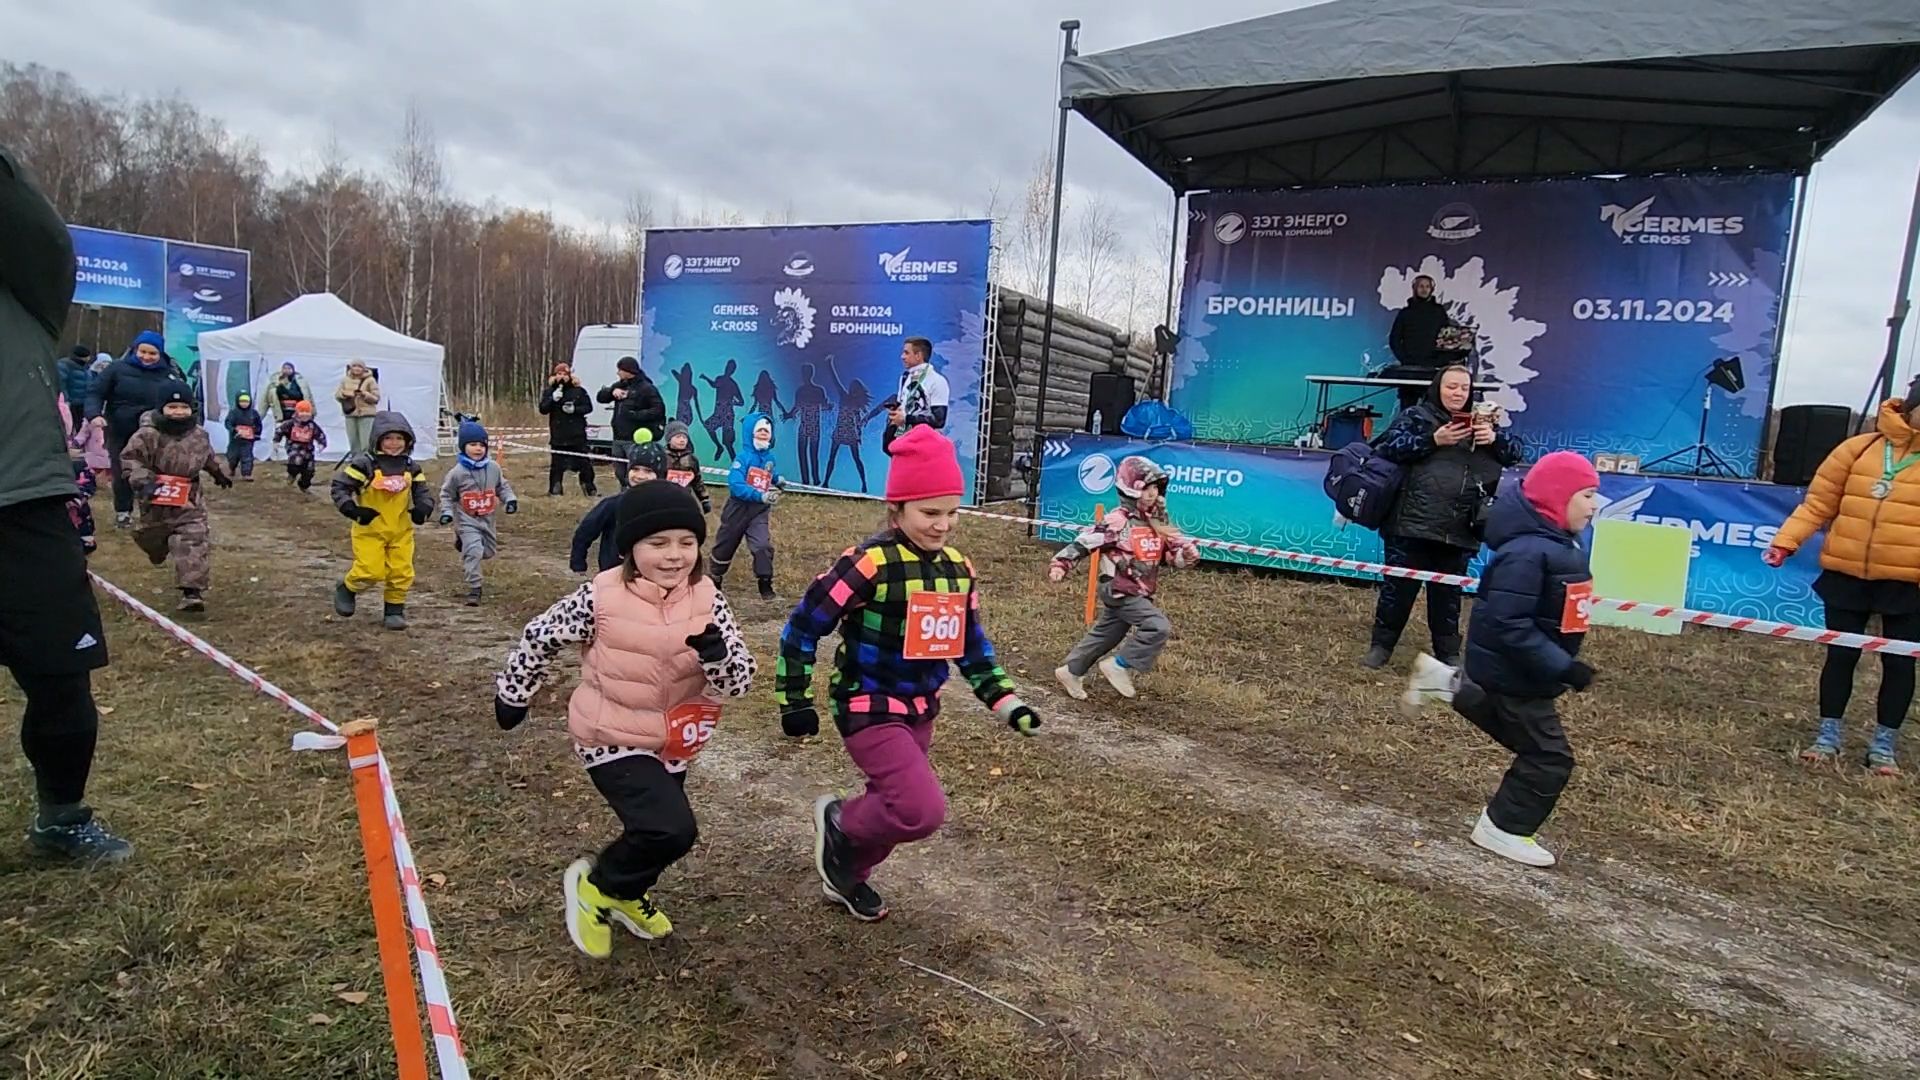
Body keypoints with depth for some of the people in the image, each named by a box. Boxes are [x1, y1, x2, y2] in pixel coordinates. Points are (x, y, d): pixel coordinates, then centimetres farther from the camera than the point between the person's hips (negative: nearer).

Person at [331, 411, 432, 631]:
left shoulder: (410, 467, 6)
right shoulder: (364, 463, -9)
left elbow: (422, 491, 12)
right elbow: (340, 486, -7)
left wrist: (423, 508, -10)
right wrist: (353, 510, -20)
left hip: (401, 530, 4)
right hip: (370, 529, -4)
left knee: (401, 572, 3)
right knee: (370, 571, -8)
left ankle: (394, 611, 20)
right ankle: (346, 589, 24)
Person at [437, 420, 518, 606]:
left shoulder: (493, 467, -3)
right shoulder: (457, 472, -11)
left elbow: (502, 486, 11)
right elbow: (447, 494, 1)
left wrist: (510, 499, -5)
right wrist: (446, 512, -10)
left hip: (487, 519, 5)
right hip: (467, 521, -4)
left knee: (489, 551, 18)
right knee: (474, 552, -16)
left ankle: (465, 546, 48)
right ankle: (474, 591, -8)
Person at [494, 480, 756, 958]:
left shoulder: (707, 600, -11)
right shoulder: (601, 597, -20)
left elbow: (739, 682, -14)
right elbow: (540, 638, -4)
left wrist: (716, 654, -36)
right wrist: (514, 693, 9)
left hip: (671, 740, 5)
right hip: (610, 738, -5)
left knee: (658, 830, 21)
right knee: (672, 830, -19)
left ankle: (626, 895, 53)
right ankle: (596, 885, 10)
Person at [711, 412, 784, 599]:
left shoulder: (770, 457, 1)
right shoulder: (744, 457, -18)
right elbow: (735, 485, -28)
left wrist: (778, 480, 1)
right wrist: (761, 496, -36)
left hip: (759, 512, 3)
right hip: (738, 509, -3)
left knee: (763, 545, -13)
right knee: (725, 545, 14)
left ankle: (765, 584, -3)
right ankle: (715, 579, 36)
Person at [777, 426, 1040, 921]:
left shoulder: (959, 569, 0)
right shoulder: (870, 564, -22)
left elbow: (972, 645, 12)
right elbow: (803, 626, -14)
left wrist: (1006, 702, 5)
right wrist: (795, 700, -10)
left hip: (920, 712, 7)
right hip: (869, 709, -7)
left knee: (897, 808, 18)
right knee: (923, 811, -18)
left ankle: (847, 876, 46)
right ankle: (840, 824, 11)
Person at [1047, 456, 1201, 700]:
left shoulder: (1157, 521, 7)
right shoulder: (1117, 522, -17)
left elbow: (1171, 551, 12)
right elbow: (1083, 542, -17)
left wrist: (1186, 553, -10)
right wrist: (1060, 564, -24)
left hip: (1139, 592, 8)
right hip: (1120, 591, -8)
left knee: (1105, 634, 18)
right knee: (1159, 627, -18)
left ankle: (1071, 671, 34)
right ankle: (1120, 666, -4)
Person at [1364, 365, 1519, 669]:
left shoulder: (1481, 421, 16)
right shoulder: (1416, 416, 3)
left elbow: (1515, 454, 13)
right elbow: (1390, 447, -9)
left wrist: (1495, 438, -8)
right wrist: (1434, 440, -18)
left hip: (1458, 529, 3)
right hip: (1412, 523, -3)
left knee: (1448, 592, 11)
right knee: (1398, 586, 4)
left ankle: (1448, 652, 22)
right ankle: (1382, 644, 15)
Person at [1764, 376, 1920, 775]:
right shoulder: (1859, 448, 0)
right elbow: (1819, 504, 3)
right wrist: (1786, 541, -8)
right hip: (1847, 574, 0)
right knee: (1840, 654, 8)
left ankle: (1884, 745, 20)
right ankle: (1828, 736, 20)